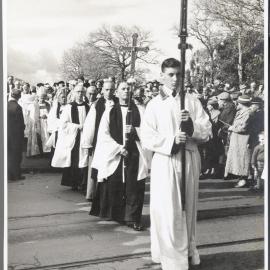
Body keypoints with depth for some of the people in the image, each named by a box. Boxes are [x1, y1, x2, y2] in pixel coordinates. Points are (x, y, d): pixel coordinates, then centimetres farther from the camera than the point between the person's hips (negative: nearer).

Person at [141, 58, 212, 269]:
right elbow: (147, 138, -4)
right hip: (165, 162, -2)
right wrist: (171, 140, -18)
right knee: (168, 211, -3)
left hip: (190, 160, 2)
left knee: (187, 208, 11)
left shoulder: (192, 101, 6)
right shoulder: (154, 105, 2)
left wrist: (191, 124, -17)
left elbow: (208, 132, 2)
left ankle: (188, 251, 27)